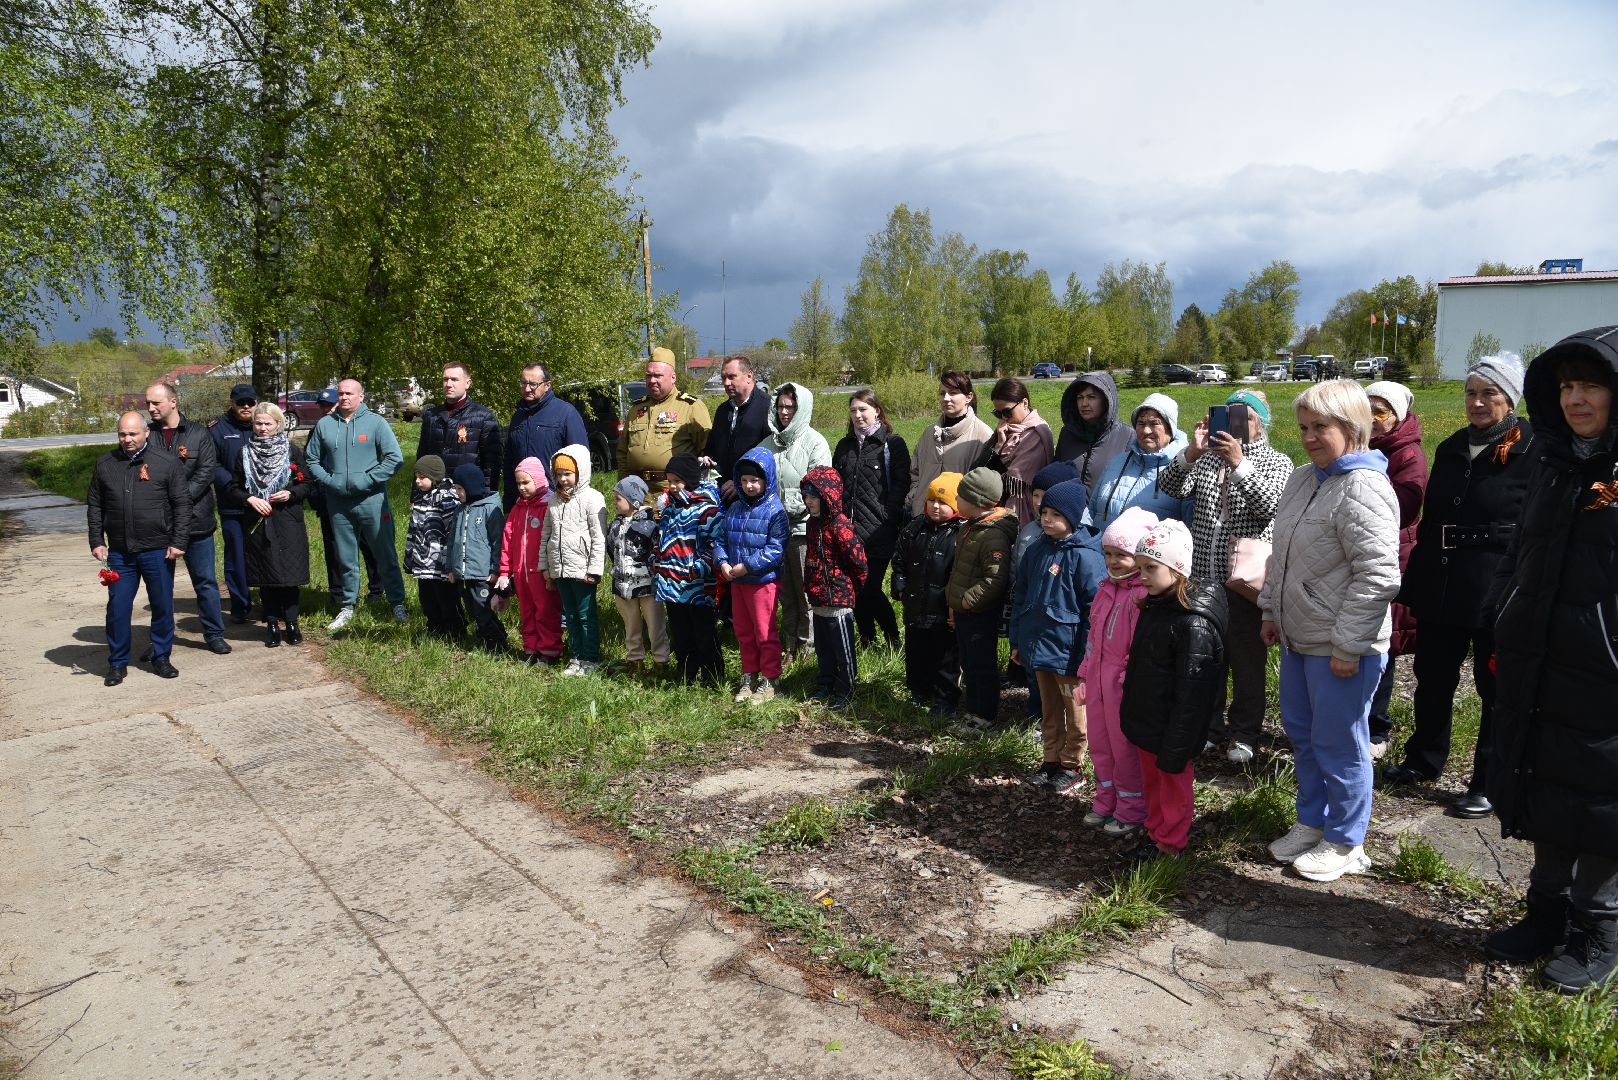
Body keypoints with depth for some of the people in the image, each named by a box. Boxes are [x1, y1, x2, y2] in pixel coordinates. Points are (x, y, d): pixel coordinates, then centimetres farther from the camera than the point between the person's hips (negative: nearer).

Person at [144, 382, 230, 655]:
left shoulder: (199, 433, 2)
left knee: (205, 581, 6)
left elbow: (205, 473, -6)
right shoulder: (146, 435, 4)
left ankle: (214, 634, 17)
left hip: (195, 519, -1)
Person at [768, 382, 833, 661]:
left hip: (803, 526, -5)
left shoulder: (815, 442, -5)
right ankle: (788, 645, 25)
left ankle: (806, 645, 11)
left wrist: (794, 507, -19)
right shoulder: (769, 442, 11)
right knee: (785, 591, 14)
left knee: (806, 591, -1)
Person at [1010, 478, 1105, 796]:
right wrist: (1017, 640, 12)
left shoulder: (1084, 556, -16)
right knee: (1049, 710, 19)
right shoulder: (1035, 551, 5)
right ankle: (1051, 760, 32)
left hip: (1067, 650, -7)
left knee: (1074, 710, 10)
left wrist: (1086, 655, -16)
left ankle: (1072, 767, 22)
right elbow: (1020, 596, 13)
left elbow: (1094, 608, -16)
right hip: (1038, 646, 7)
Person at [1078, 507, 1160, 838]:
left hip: (1124, 686, -8)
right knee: (1100, 745, 17)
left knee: (1125, 749, 5)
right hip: (1097, 683, 8)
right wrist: (1084, 676, 15)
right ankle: (1105, 803, 32)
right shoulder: (1106, 589, 10)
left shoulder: (1144, 595, -19)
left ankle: (1131, 812, 20)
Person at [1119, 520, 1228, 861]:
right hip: (1145, 722, 8)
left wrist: (1175, 751, -21)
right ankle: (1155, 831, 39)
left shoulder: (1194, 624, -26)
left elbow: (1191, 696, -24)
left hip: (1171, 730, -8)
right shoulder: (1154, 605, 3)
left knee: (1174, 785, 11)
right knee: (1151, 781, 22)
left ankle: (1170, 844, 27)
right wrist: (1134, 716, 19)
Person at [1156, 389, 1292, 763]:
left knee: (1247, 660, 7)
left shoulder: (1276, 462, 2)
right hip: (1203, 578, 3)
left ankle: (1243, 733, 20)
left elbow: (1270, 505, -17)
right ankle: (1208, 725, 27)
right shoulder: (1207, 456, 11)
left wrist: (1239, 462, -23)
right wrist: (1191, 452, -16)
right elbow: (1170, 488, -3)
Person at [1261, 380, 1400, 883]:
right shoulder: (1302, 478, 9)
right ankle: (1312, 821, 38)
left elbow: (1378, 576, -23)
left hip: (1342, 648, -9)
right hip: (1299, 638, 9)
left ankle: (1346, 843, 23)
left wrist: (1349, 644, -21)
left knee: (1339, 745, 5)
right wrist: (1272, 609, 16)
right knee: (1301, 733, 20)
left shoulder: (1363, 489, -20)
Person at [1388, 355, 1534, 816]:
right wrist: (1412, 587, 13)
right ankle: (1424, 760, 35)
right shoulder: (1451, 449, 10)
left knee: (1497, 690, 8)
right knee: (1432, 678, 17)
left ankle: (1490, 785, 21)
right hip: (1441, 590, 6)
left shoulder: (1532, 451, -9)